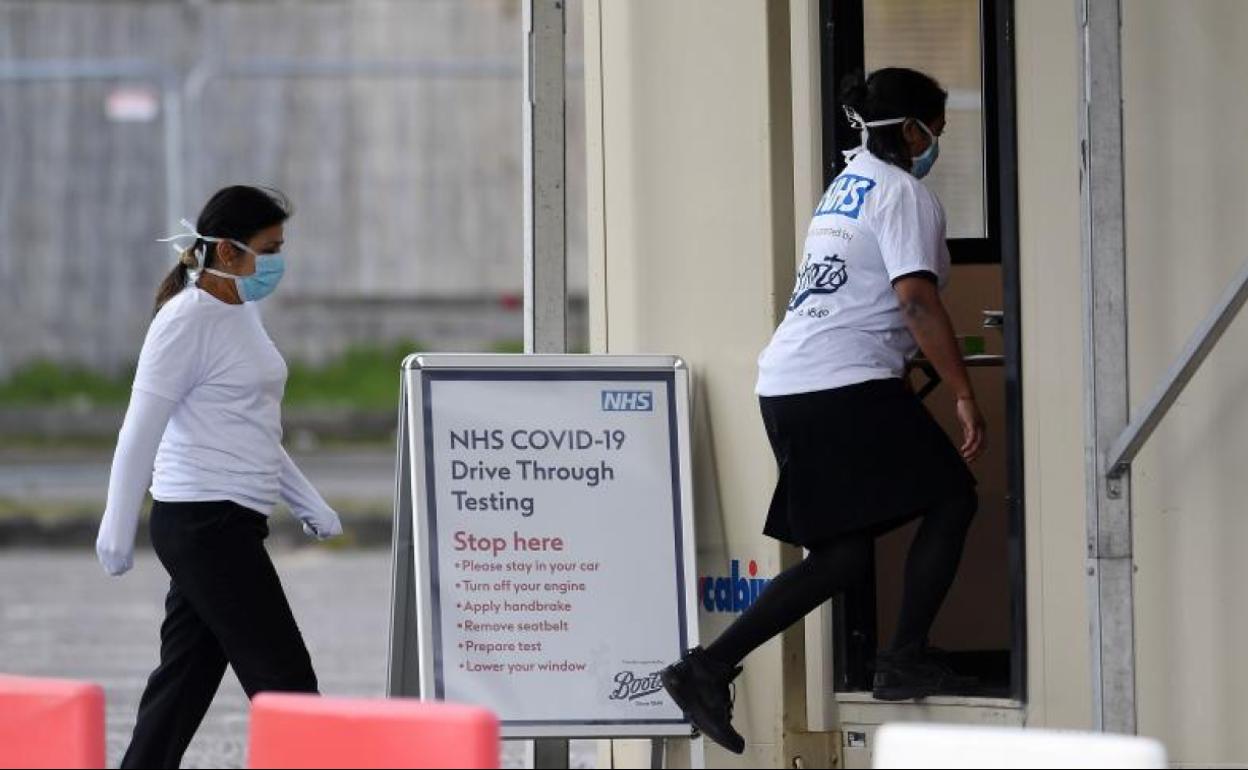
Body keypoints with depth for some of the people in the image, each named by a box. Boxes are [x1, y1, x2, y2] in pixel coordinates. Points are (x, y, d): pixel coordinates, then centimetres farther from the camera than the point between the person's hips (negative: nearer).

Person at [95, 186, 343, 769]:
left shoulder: (241, 314, 15)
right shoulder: (188, 321, -13)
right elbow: (141, 430, -13)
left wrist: (306, 503, 19)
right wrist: (118, 530, -13)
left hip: (229, 524, 9)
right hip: (204, 523, -9)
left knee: (186, 680, 10)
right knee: (283, 681, -8)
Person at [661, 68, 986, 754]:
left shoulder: (849, 182, 21)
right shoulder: (905, 195, -6)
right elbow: (918, 301, -18)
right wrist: (966, 399, -18)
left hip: (785, 385, 9)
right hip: (846, 386, -9)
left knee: (842, 554, 9)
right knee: (951, 496, 4)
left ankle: (707, 670, 2)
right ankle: (905, 662, 2)